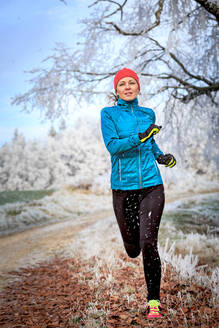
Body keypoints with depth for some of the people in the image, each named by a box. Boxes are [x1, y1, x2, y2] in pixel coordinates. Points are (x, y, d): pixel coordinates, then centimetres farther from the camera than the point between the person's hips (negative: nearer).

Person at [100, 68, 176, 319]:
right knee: (132, 249, 9)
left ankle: (153, 301, 3)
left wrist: (161, 156, 9)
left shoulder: (148, 114, 11)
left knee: (149, 243, -12)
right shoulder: (109, 114, 0)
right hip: (123, 188, -1)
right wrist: (140, 137, -24)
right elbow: (112, 145, -13)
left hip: (151, 186, 1)